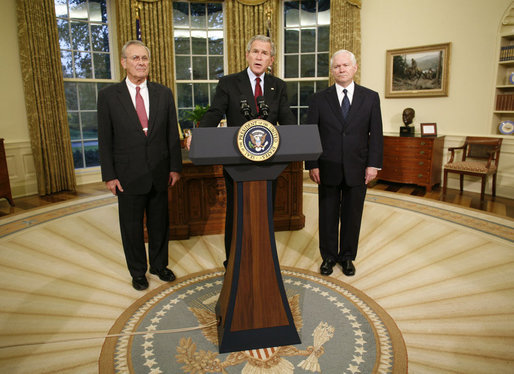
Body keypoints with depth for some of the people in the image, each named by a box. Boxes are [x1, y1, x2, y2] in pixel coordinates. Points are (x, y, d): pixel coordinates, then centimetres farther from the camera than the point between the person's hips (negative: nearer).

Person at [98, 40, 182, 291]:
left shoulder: (163, 93, 4)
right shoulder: (109, 95, -2)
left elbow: (172, 134, 5)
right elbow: (105, 139, -2)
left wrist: (175, 167, 1)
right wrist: (109, 175, -6)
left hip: (159, 173, 2)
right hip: (128, 175, -2)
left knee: (160, 222, 14)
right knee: (132, 226, 11)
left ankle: (159, 265, 35)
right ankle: (138, 271, 30)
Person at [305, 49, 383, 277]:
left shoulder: (370, 98, 5)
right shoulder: (319, 99, 3)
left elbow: (376, 134, 3)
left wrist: (373, 164, -5)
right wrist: (312, 165, -6)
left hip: (357, 169, 1)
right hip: (328, 169, 0)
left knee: (352, 215, 10)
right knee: (328, 215, 8)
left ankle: (347, 256, 28)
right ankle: (328, 256, 25)